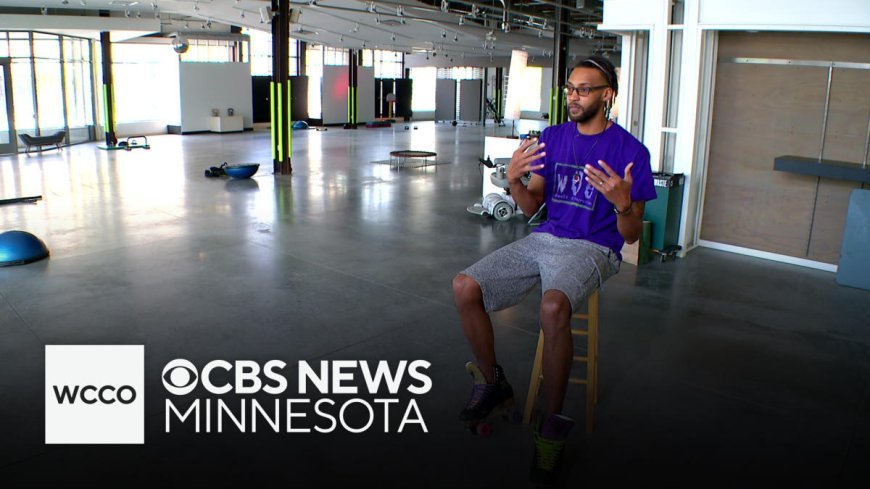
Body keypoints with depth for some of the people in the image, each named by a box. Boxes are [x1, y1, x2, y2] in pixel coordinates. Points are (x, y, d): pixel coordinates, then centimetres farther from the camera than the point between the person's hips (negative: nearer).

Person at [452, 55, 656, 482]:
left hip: (592, 250, -5)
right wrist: (514, 180, -10)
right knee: (464, 287, -16)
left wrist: (622, 203, -25)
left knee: (553, 307, -38)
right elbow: (531, 206, 11)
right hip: (543, 239, 5)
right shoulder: (553, 137, 10)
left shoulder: (630, 151, -4)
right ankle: (492, 383, 7)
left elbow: (631, 235, -4)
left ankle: (553, 422, -16)